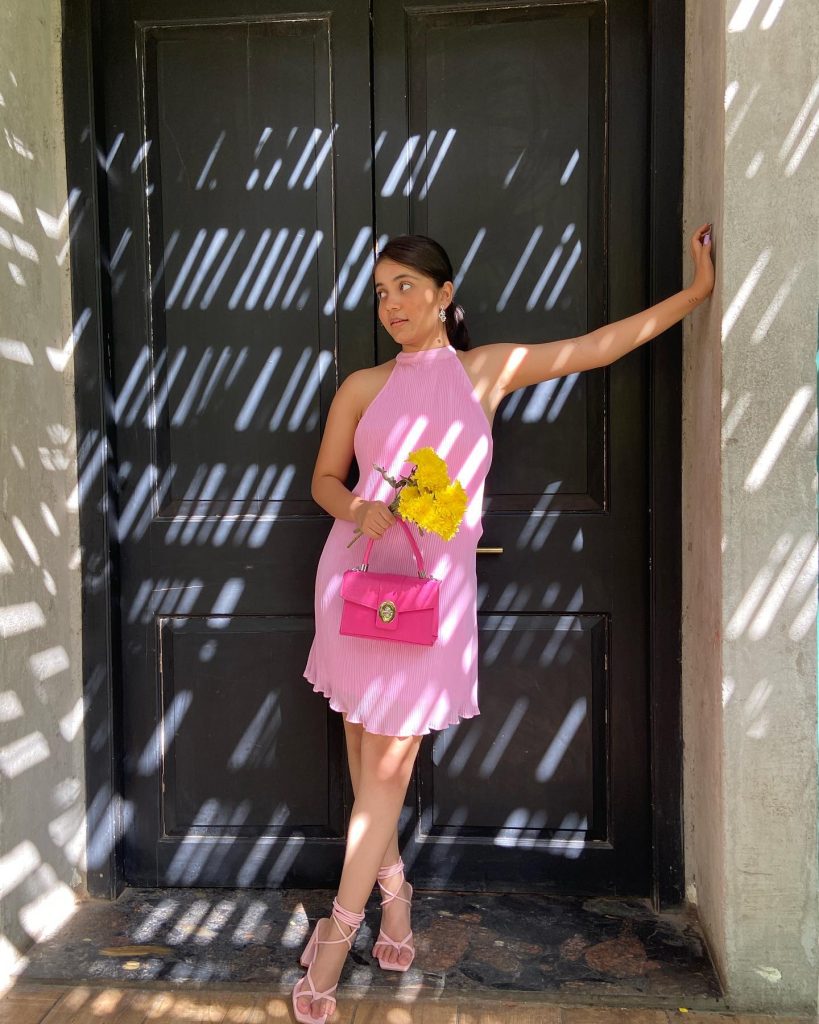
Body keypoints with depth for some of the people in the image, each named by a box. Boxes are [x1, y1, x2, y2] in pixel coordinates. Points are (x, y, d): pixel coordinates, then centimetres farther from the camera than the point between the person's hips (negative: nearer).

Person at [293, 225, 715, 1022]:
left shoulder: (487, 369, 8)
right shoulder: (363, 386, 8)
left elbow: (600, 345, 10)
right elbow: (325, 479, 13)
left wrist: (697, 289, 11)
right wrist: (359, 511, -10)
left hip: (434, 581, -2)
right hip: (358, 570, 2)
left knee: (389, 759, -2)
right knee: (365, 750, 9)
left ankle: (338, 933, 11)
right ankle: (393, 887, 31)